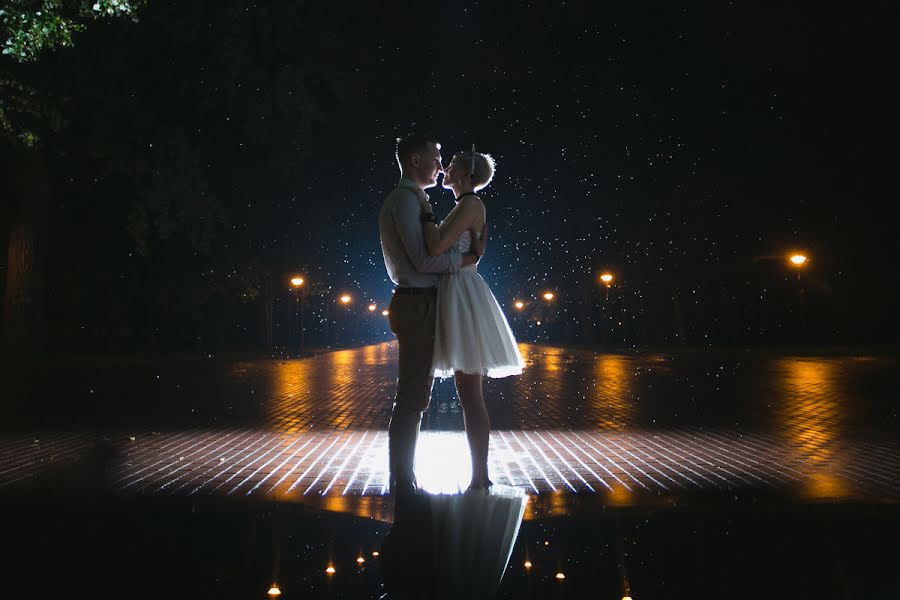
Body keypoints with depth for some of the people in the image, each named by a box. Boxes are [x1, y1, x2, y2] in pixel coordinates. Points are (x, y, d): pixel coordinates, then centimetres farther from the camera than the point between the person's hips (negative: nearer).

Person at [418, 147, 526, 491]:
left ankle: (480, 480, -3)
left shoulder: (471, 203, -10)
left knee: (469, 396, -8)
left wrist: (425, 209, -9)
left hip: (463, 295, -10)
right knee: (468, 395, 10)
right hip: (455, 295, 10)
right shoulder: (464, 207, 21)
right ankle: (480, 477, 15)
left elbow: (436, 248, -21)